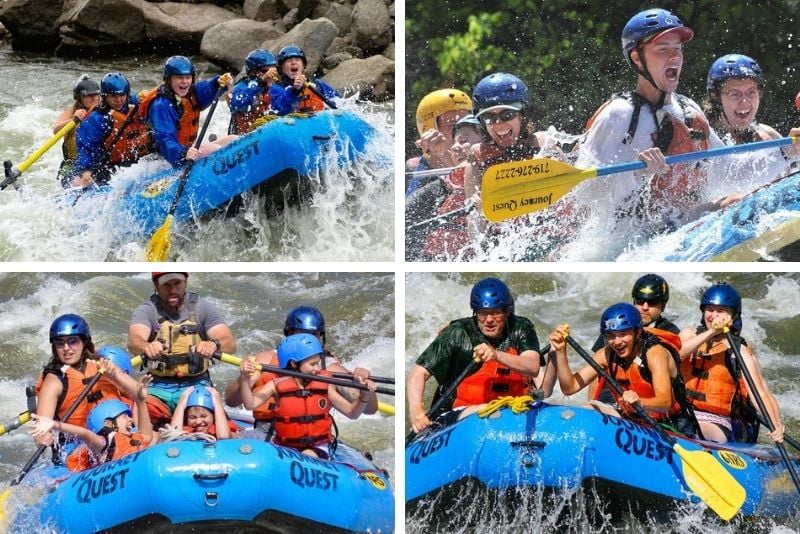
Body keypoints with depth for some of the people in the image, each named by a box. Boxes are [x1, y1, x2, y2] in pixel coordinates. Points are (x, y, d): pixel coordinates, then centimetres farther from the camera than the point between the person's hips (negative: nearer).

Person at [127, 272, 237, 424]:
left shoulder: (202, 307, 2)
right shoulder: (147, 310, -1)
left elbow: (230, 343, -11)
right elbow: (134, 340, -22)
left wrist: (214, 344, -36)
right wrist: (147, 347, -48)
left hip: (196, 385, 0)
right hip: (159, 387, 0)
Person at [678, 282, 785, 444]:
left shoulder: (740, 353, 2)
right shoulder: (690, 334, 12)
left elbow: (760, 394, -9)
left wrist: (777, 424, -27)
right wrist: (710, 333, -20)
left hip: (716, 424, -3)